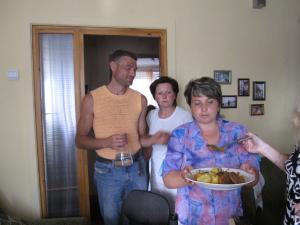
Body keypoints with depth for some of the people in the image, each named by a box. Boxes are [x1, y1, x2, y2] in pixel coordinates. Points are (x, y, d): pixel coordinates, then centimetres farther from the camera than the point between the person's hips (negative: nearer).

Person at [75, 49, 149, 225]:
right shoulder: (92, 99, -9)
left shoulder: (140, 99, 0)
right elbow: (80, 140, -6)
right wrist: (107, 142, -22)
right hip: (107, 170, -2)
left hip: (137, 167, 3)